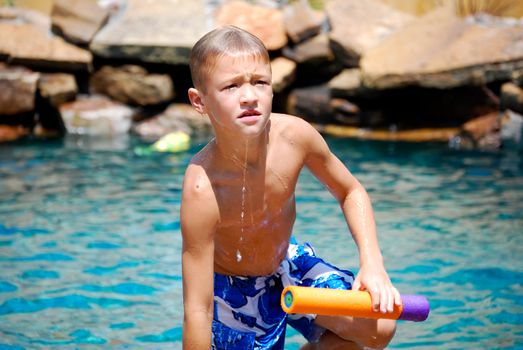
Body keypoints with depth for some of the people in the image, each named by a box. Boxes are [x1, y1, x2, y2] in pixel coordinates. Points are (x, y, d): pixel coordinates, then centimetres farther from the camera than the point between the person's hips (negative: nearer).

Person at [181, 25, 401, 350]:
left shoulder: (295, 134, -23)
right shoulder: (203, 187, -35)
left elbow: (351, 192, -3)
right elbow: (197, 309, -32)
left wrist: (372, 262, -17)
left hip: (287, 263, 4)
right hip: (234, 292, -4)